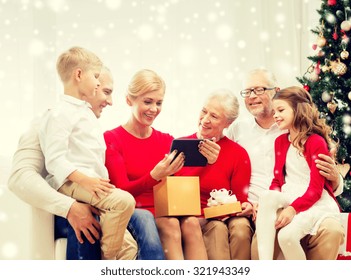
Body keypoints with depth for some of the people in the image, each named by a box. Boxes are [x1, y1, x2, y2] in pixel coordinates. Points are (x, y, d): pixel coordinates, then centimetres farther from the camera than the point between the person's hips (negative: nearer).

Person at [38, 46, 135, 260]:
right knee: (124, 200, -30)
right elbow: (55, 160, -18)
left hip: (93, 183, 9)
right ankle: (107, 259, -16)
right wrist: (85, 180, -27)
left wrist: (100, 182, 17)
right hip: (72, 183, -9)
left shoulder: (86, 112, 22)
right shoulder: (61, 114, -9)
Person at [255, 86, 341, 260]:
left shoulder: (316, 142, -8)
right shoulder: (280, 141, 14)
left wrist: (293, 208, -27)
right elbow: (277, 179, 14)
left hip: (315, 202, -5)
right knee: (266, 196, -31)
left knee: (287, 235, -34)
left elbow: (315, 189, -13)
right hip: (288, 199, 6)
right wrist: (271, 202, -8)